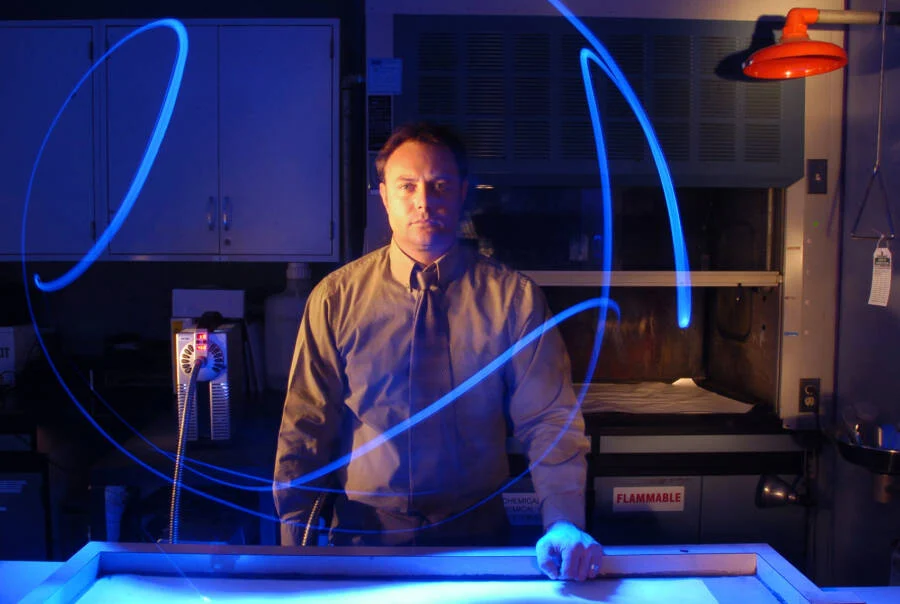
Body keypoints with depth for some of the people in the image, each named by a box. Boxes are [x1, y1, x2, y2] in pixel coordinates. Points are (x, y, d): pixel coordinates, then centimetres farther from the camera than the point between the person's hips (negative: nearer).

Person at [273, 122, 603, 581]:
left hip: (476, 533, 0)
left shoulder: (514, 297, -4)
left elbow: (549, 420, -6)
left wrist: (565, 524, -19)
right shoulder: (334, 298, -3)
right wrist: (294, 545, -7)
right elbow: (305, 427, -1)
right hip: (363, 537, 0)